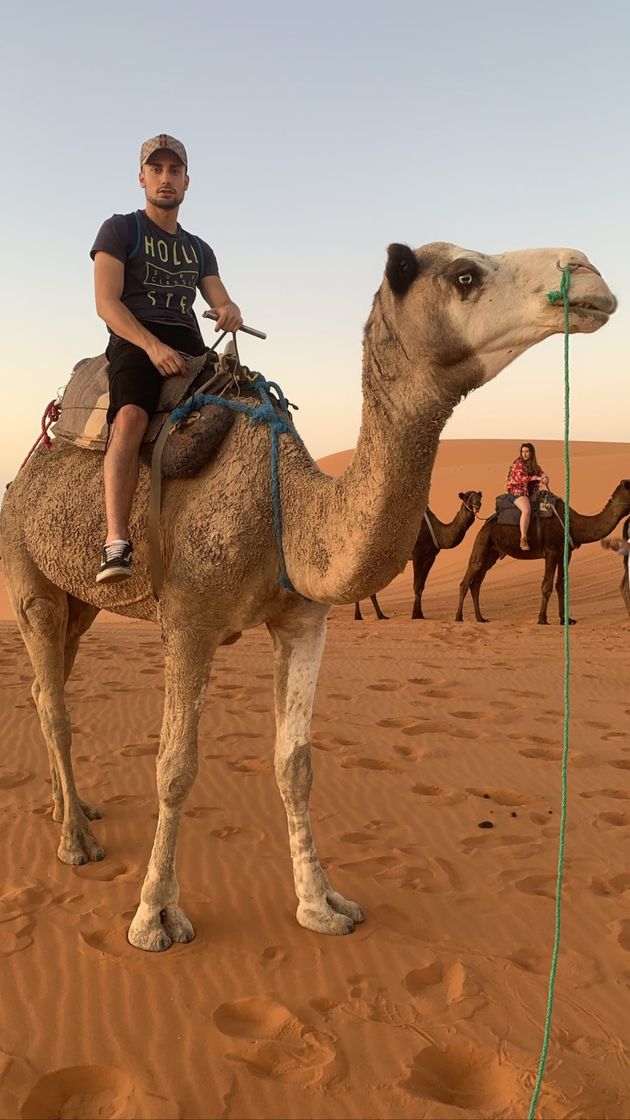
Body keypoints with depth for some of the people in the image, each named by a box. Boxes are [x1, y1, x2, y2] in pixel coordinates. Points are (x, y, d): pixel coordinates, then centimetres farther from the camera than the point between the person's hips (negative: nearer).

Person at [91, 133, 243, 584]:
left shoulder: (199, 249, 27)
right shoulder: (120, 230, 10)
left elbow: (220, 299, 18)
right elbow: (106, 302, -3)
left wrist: (231, 310, -10)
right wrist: (152, 345, -19)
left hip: (190, 345, 6)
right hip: (134, 342, -5)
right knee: (130, 416, -35)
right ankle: (117, 543, -44)